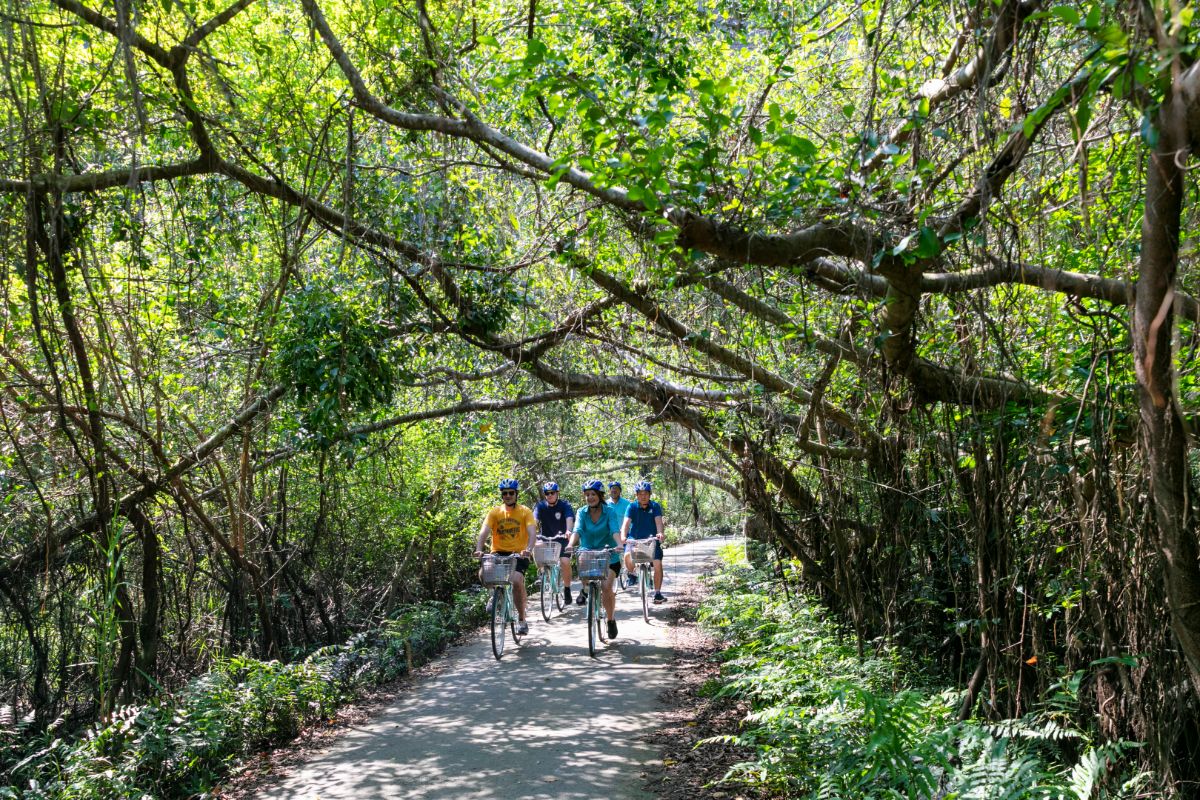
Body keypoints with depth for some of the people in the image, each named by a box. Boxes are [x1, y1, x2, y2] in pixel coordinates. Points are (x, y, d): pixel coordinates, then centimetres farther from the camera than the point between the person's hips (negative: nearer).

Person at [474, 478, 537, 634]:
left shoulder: (525, 511, -2)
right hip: (498, 553, 2)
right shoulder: (495, 512, 2)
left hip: (519, 554, -2)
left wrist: (528, 549, -35)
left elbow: (532, 532, -15)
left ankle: (522, 619, -6)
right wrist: (479, 549, -29)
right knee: (483, 574, -27)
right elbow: (484, 532, -10)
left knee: (517, 580, -28)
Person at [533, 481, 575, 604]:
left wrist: (568, 531, -49)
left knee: (565, 562, -21)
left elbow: (569, 519, -27)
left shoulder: (565, 506, -10)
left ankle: (567, 590, -6)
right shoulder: (540, 506, -5)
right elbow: (535, 520, -20)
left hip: (562, 539, -3)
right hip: (546, 539, 3)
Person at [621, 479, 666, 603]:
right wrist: (623, 536, -40)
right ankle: (632, 573, 4)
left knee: (658, 564, -15)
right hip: (634, 539, -1)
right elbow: (626, 523, -20)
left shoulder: (655, 506, -4)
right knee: (628, 556, -29)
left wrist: (660, 533, -42)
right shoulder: (632, 507, -7)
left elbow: (658, 521, -20)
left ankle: (657, 593, -3)